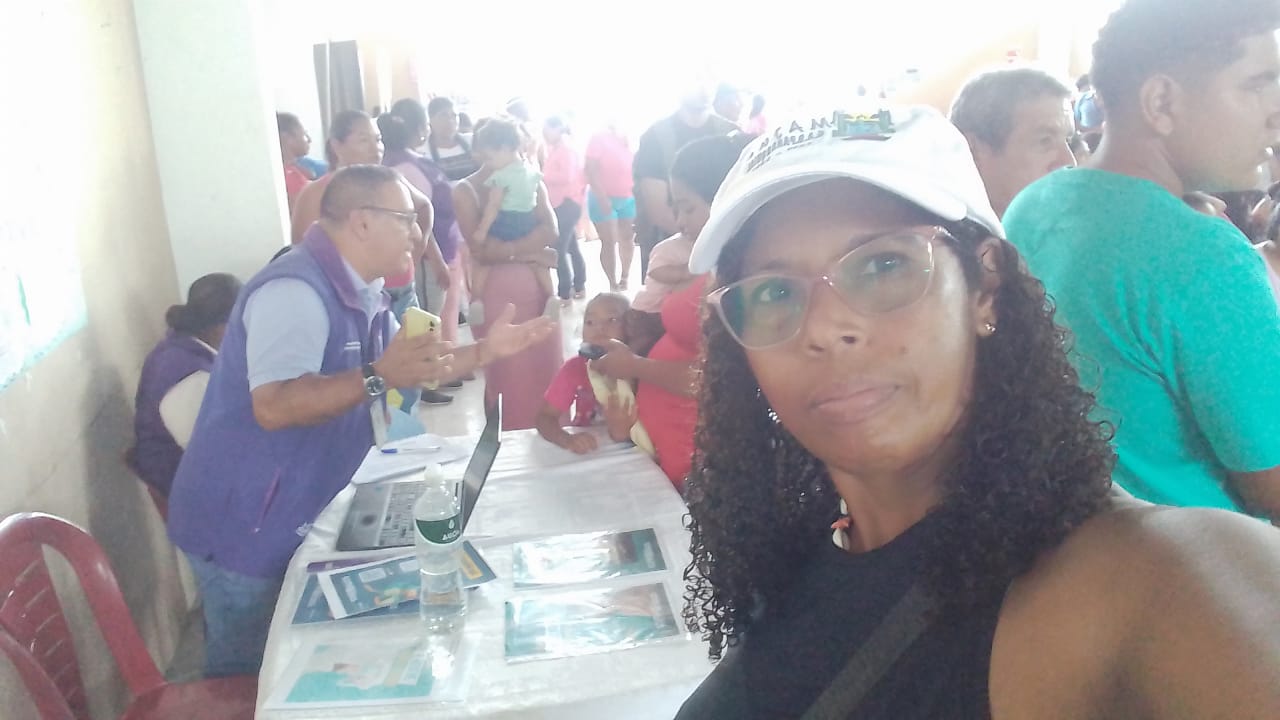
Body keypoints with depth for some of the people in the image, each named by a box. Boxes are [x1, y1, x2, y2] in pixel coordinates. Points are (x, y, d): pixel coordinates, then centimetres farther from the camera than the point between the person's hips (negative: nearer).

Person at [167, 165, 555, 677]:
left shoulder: (360, 292, 6)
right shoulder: (295, 291, -26)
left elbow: (411, 371, 15)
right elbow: (272, 407, -38)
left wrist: (486, 351, 5)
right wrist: (377, 377, -44)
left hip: (294, 520, 9)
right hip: (243, 526, -9)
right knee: (246, 676, 9)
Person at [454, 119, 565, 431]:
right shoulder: (466, 191, -1)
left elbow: (550, 231, -5)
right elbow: (481, 249, -12)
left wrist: (507, 248, -16)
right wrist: (529, 252, -8)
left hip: (537, 287, 4)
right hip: (496, 292, -3)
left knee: (548, 370, 6)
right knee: (507, 376, 3)